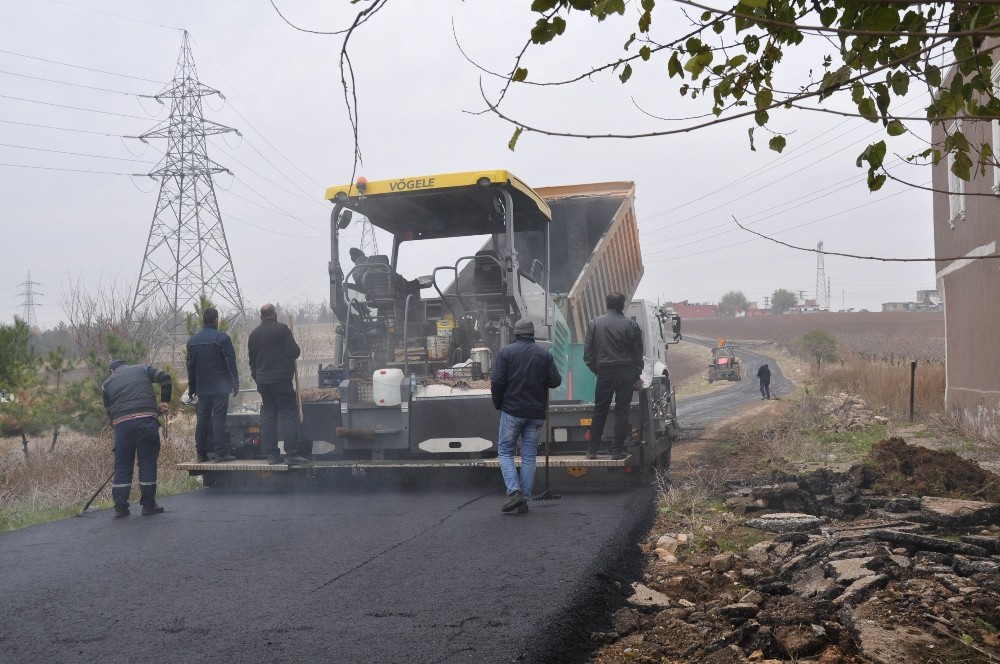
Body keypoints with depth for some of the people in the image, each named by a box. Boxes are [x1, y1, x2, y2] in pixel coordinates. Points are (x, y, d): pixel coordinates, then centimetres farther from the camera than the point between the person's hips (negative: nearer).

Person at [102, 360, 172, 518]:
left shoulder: (107, 384, 23)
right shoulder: (142, 369, 20)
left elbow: (109, 412, 19)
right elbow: (164, 377, 6)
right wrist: (165, 401, 12)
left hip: (121, 423, 2)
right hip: (147, 420, -1)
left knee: (122, 465, 9)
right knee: (148, 462, 5)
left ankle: (120, 507, 11)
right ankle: (148, 505, 8)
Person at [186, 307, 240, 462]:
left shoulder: (192, 340, 10)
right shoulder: (222, 338, -9)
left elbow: (190, 366, 16)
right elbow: (231, 363, -9)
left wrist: (191, 387, 23)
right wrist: (235, 384, -1)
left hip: (202, 388, 5)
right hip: (220, 387, -5)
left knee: (202, 419, 10)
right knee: (219, 418, -6)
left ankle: (201, 453, 12)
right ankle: (220, 452, -8)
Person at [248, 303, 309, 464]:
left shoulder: (254, 334, 14)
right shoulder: (282, 329, -6)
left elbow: (252, 361, 19)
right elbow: (294, 352, -10)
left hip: (262, 380, 6)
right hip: (281, 379, -6)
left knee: (268, 416, 8)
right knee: (289, 414, -5)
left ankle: (271, 454, 7)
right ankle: (292, 453, -12)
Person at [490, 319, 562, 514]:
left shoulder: (506, 352, -5)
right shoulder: (544, 354, 2)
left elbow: (496, 381, -10)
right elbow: (556, 381, 0)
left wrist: (498, 404, 5)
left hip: (511, 410, -2)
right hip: (536, 413, 3)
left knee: (505, 451, 8)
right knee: (529, 456, 9)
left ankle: (514, 491, -9)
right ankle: (524, 500, 8)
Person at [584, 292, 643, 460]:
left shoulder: (594, 323, 1)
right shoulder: (631, 325, -2)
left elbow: (587, 352, 1)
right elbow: (638, 353, 2)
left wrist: (596, 369, 11)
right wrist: (637, 376, 9)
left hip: (604, 372, 1)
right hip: (626, 374, -1)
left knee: (599, 411, 10)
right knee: (621, 411, 4)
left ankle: (592, 450, 10)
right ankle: (617, 450, 2)